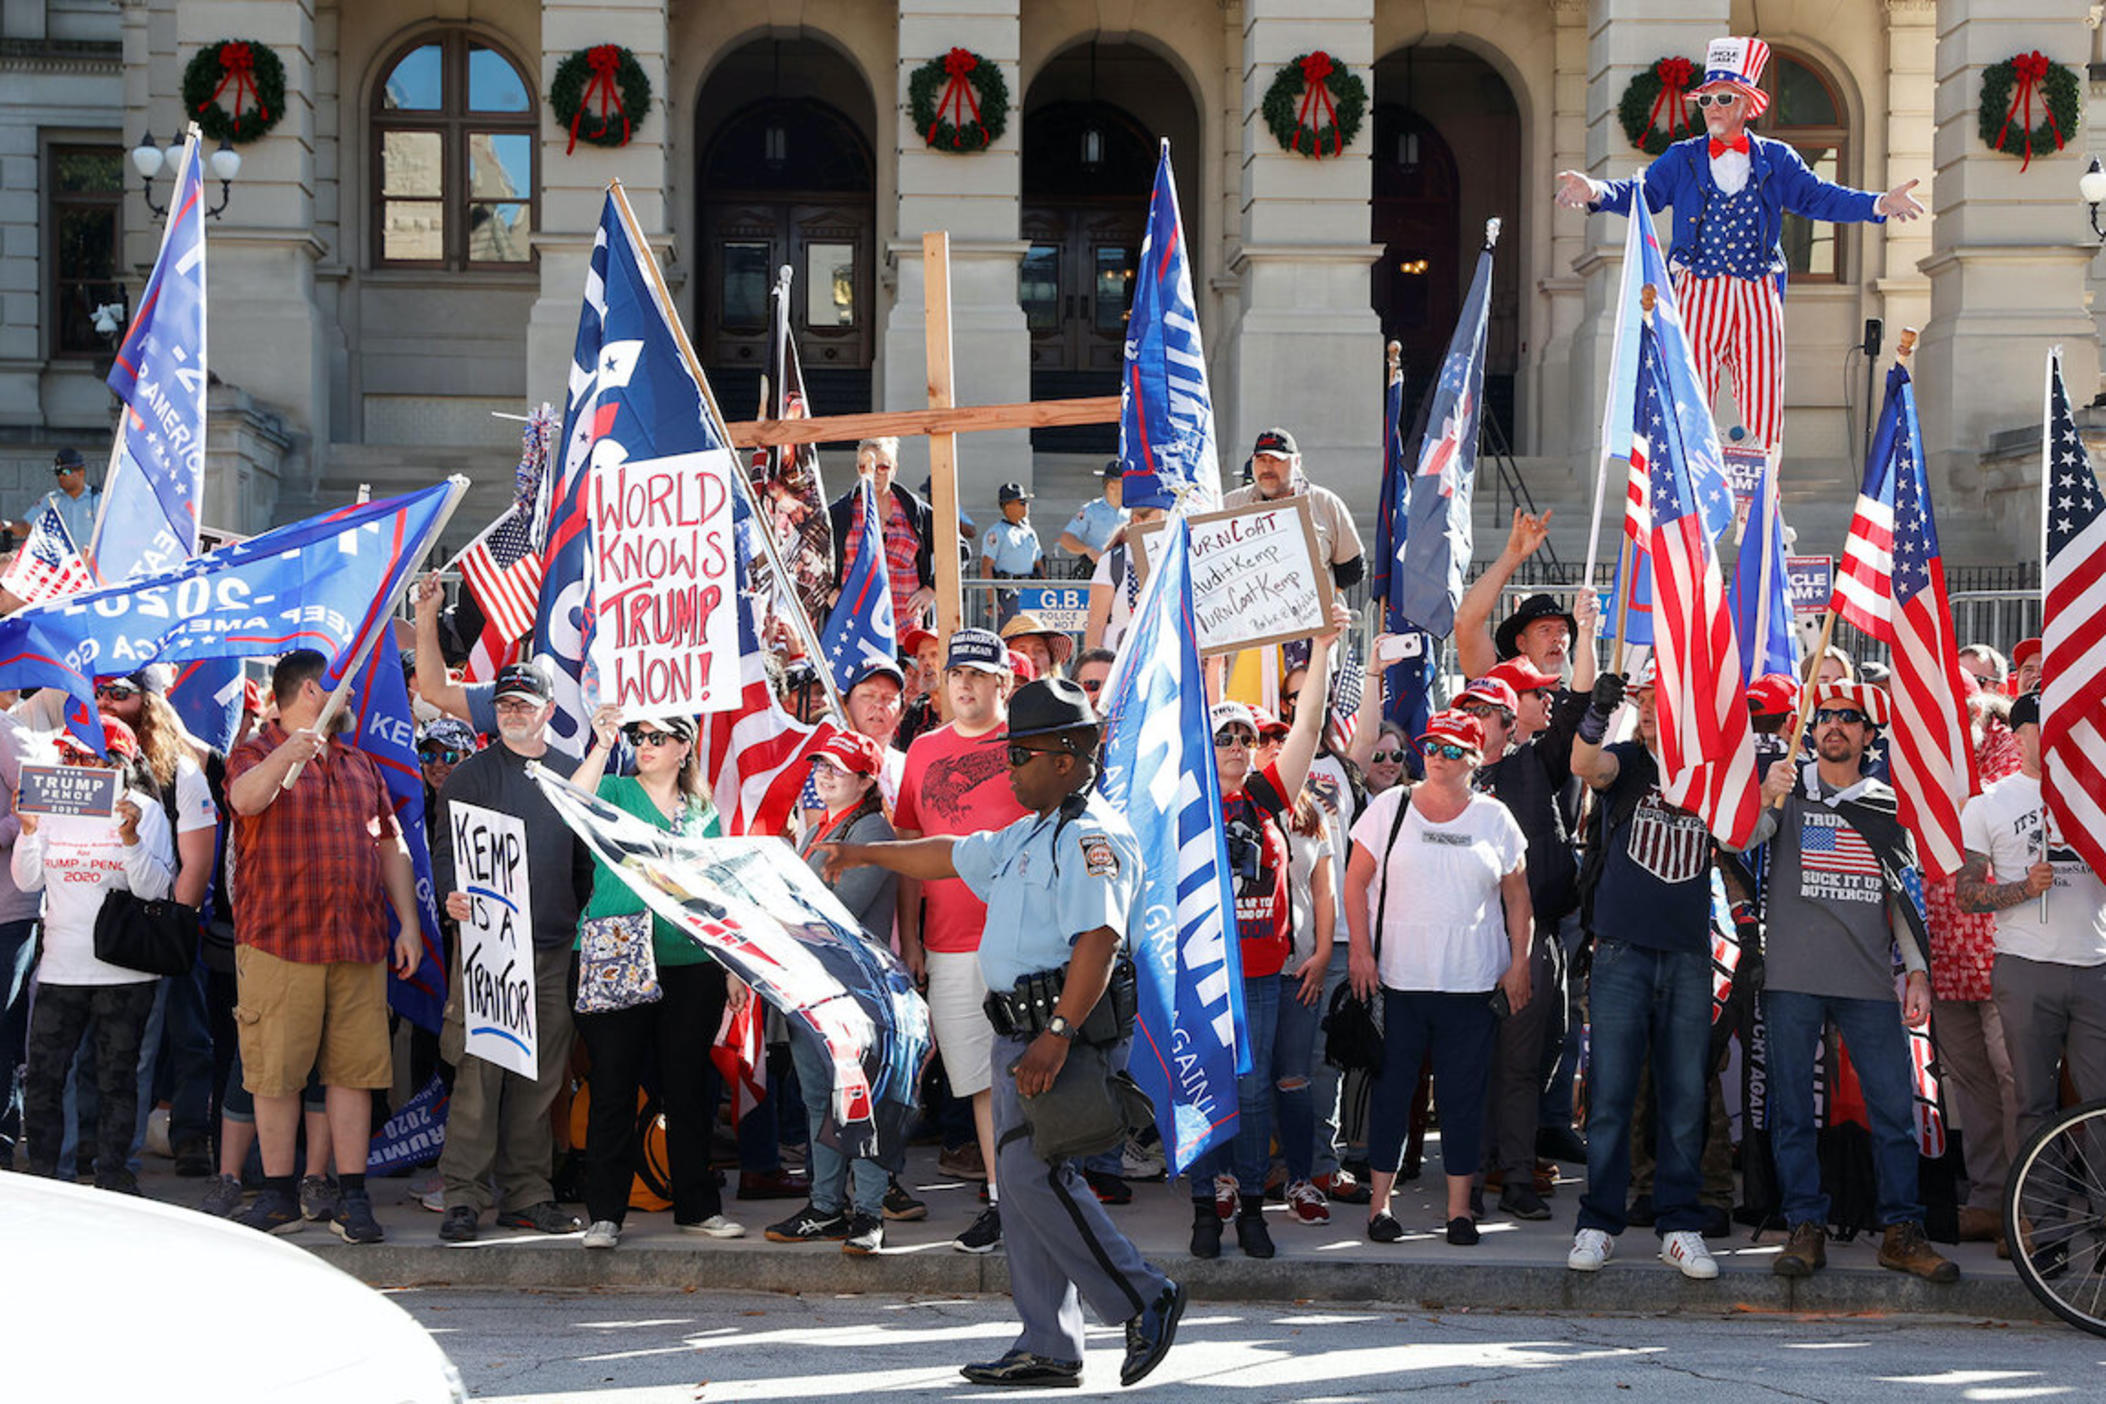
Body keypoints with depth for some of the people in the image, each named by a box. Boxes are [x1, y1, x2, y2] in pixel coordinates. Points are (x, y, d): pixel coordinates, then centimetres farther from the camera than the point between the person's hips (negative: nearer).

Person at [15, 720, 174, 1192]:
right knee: (42, 1075, 1)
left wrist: (130, 838, -23)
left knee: (116, 1077, 3)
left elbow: (156, 889, -10)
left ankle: (112, 1174, 13)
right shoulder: (52, 806, 7)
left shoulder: (145, 811, -3)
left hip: (125, 970, -3)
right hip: (61, 965, 3)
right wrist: (29, 831, -7)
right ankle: (41, 1174, 12)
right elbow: (28, 882, 7)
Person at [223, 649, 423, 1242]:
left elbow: (391, 846, 22)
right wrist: (288, 754, -36)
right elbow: (246, 798, -19)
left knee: (353, 1069, 0)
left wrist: (409, 923, 13)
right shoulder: (256, 754, 4)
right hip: (278, 942, -4)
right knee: (276, 1070, -2)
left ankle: (353, 1199, 3)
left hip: (359, 946, 4)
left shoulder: (359, 765, 21)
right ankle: (278, 1195, 7)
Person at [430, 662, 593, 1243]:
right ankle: (464, 1198, -5)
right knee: (478, 1072, -8)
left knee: (541, 1076, 6)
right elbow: (446, 847, -3)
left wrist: (587, 931, 13)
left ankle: (528, 1194, 13)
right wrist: (454, 893, -23)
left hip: (555, 950, 4)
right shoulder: (471, 775, 4)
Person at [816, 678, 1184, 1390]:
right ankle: (1047, 1347, 11)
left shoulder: (1091, 836, -14)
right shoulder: (1028, 835, 19)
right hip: (1018, 1030, 10)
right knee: (1026, 1179, 8)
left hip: (1061, 1031, -10)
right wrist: (865, 852, 43)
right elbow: (952, 856, 34)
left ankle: (1143, 1300, -6)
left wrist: (1057, 1034, -31)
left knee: (1036, 1174, -15)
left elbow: (1098, 941, -24)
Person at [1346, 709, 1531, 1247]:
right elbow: (1356, 881, 4)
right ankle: (1380, 1201, 11)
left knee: (1463, 1094, 3)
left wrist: (1519, 964, 4)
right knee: (1392, 1087, 3)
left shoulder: (1495, 819, 7)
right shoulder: (1390, 808, 3)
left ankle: (1460, 1207, 9)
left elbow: (1517, 898, 11)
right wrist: (1360, 951, -4)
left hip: (1472, 981, 1)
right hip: (1396, 979, -1)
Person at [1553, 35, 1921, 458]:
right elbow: (1642, 192, -1)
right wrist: (1597, 192, -22)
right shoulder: (1683, 159, 10)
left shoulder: (1776, 159, 11)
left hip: (1758, 297, 1)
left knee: (1762, 403, 0)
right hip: (1697, 295, -1)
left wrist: (1879, 204, -11)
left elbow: (1817, 197, 4)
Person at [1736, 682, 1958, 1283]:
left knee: (1895, 1105, -2)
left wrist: (1917, 970, 8)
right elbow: (1741, 840, -7)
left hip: (1869, 980, 2)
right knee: (1792, 1108, 0)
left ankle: (1902, 1231, 5)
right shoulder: (1788, 790, 8)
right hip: (1793, 976, -1)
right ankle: (1806, 1228, 6)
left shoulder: (1886, 804, 14)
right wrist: (1766, 799, -27)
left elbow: (1906, 894, 16)